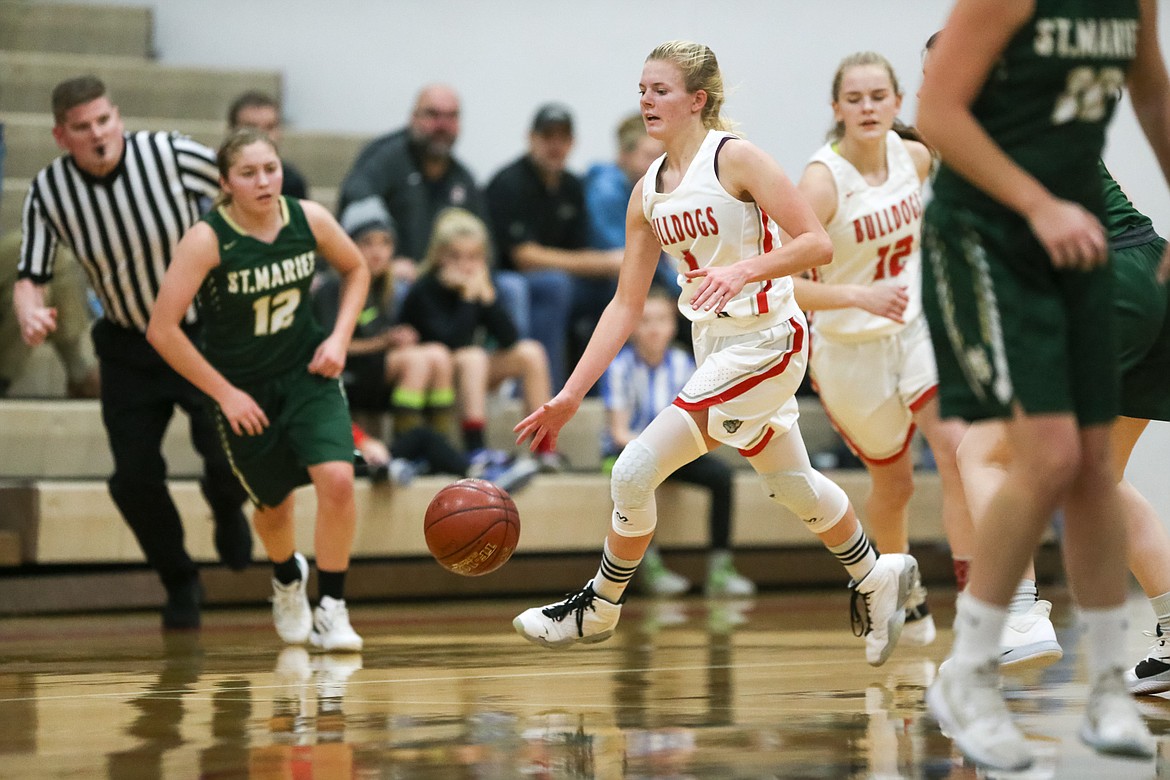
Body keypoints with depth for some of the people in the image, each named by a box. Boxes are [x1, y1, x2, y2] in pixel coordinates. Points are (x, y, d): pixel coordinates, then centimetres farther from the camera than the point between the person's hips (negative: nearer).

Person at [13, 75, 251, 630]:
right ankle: (180, 584, 22)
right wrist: (29, 313, -30)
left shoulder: (171, 155, -20)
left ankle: (227, 511, 23)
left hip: (206, 332, -2)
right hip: (129, 348, 2)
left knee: (229, 454, -16)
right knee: (134, 479, -3)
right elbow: (31, 276, -8)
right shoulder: (48, 193, -14)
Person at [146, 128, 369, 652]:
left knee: (337, 478, -21)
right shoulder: (207, 240, -22)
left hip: (308, 373, 2)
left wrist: (339, 338, -4)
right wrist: (224, 393, -19)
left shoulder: (309, 220, -12)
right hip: (242, 388, -1)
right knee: (274, 505, 14)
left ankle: (331, 610, -6)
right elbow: (162, 329, -22)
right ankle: (288, 580, 49)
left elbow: (356, 270, 9)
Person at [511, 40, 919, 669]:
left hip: (766, 340, -8)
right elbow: (627, 304, 8)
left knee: (636, 469, -13)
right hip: (714, 348, 8)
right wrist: (569, 397, 2)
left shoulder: (735, 158, -14)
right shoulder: (648, 193, 7)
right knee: (791, 485, 21)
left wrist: (744, 271, -32)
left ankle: (599, 609, 6)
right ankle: (877, 579, 43)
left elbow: (817, 244, -17)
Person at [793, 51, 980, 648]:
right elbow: (783, 280, -31)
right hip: (850, 347, -3)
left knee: (957, 444, -20)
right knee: (893, 482, 12)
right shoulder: (823, 179, -23)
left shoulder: (914, 155, -6)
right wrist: (860, 296, -42)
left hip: (915, 329, 3)